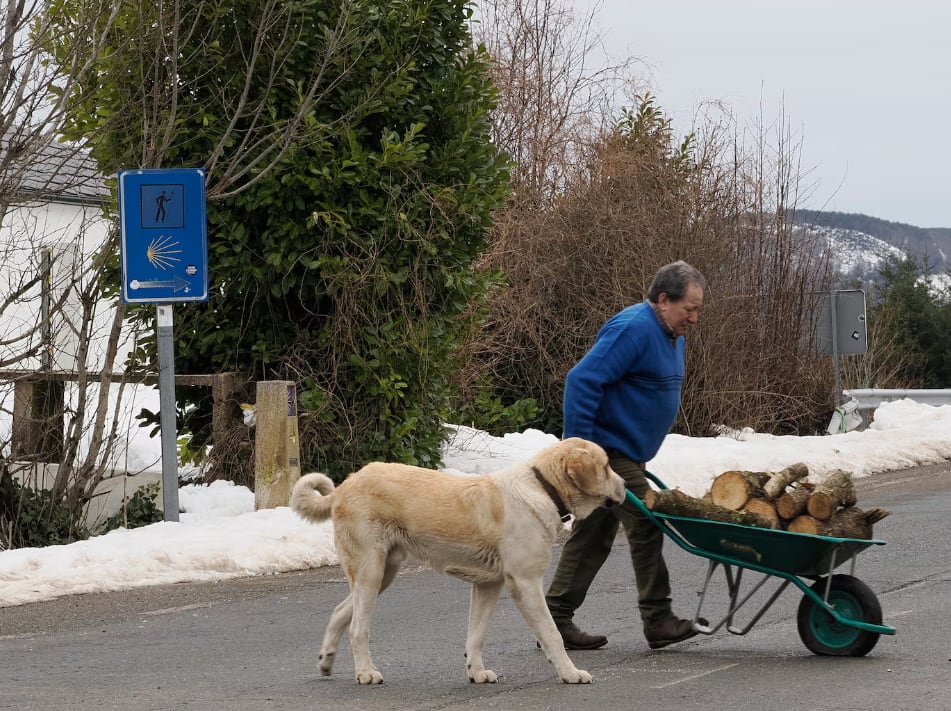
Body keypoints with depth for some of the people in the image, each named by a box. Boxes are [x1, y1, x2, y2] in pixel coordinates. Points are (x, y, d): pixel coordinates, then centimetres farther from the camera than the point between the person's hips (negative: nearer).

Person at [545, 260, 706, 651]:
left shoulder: (672, 335, 14)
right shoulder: (632, 329, -20)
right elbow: (581, 380, -25)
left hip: (626, 452, 10)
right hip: (609, 450, -10)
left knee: (593, 536, 10)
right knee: (644, 527, -9)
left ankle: (556, 618, 12)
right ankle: (658, 621, -3)